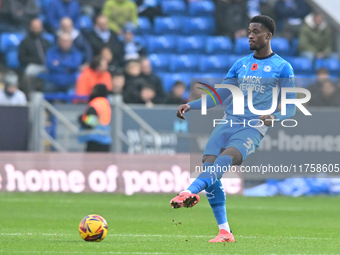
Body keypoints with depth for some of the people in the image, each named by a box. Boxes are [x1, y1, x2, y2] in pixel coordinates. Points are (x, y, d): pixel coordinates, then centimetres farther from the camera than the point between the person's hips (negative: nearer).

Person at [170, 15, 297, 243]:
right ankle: (224, 232, -14)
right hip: (229, 123, 5)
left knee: (224, 159, -33)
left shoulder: (282, 68, 5)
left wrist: (274, 117, -19)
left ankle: (190, 192, -56)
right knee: (209, 164, -17)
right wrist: (190, 106, 9)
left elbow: (290, 108, 3)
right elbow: (219, 96, 23)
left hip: (253, 129, -5)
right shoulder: (241, 65, 20)